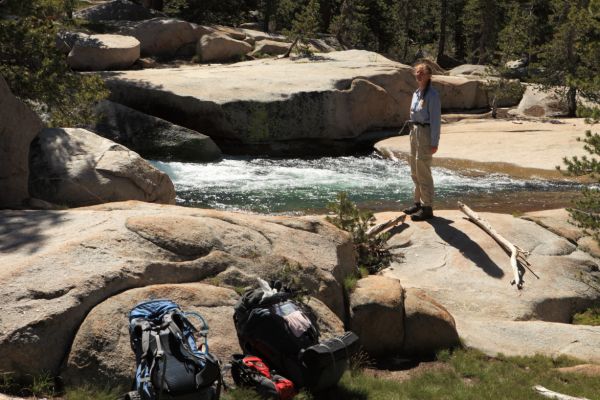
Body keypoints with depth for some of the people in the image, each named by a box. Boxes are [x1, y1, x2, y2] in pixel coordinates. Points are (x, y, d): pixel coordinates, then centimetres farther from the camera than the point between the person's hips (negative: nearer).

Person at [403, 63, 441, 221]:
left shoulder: (432, 95, -14)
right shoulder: (416, 93, 11)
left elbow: (436, 119, -16)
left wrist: (434, 143, -17)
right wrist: (413, 134, 17)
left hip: (426, 133, -9)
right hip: (415, 131, 9)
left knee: (423, 172, -5)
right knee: (415, 172, 15)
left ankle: (427, 208, 2)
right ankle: (418, 203, 26)